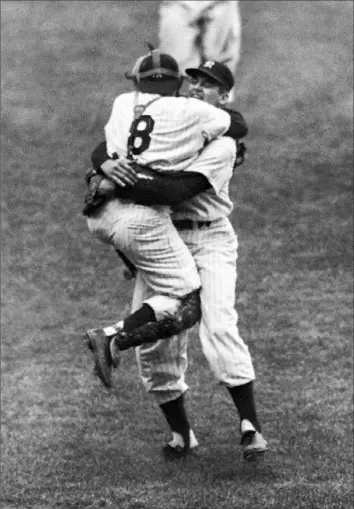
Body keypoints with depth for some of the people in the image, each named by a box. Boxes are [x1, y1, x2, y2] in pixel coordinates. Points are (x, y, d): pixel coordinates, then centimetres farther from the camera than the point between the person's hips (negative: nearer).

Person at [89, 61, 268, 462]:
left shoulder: (222, 144, -5)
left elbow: (179, 190, -20)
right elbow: (101, 151, 7)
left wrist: (119, 187, -27)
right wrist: (109, 164, -18)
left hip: (208, 240, -5)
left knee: (219, 328, -21)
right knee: (152, 340, -2)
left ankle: (250, 426, -19)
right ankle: (180, 433, 13)